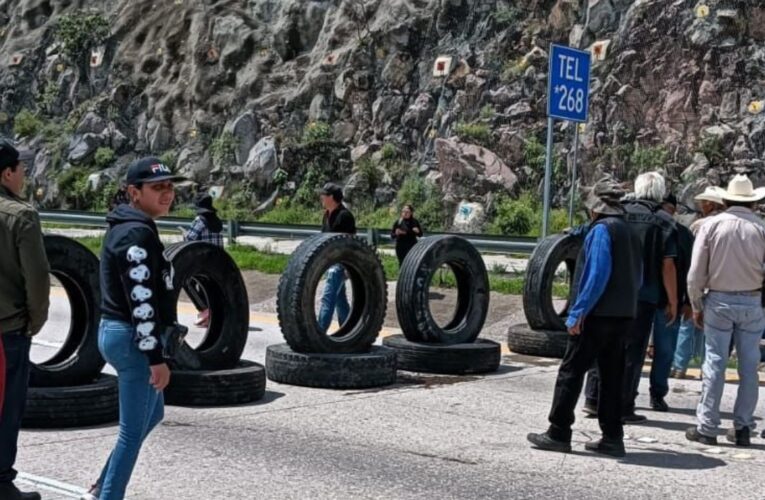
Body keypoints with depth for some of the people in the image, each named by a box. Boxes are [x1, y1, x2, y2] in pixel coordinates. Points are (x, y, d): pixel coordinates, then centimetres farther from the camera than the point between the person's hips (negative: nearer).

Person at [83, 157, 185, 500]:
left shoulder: (126, 228, 14)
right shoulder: (138, 234, -18)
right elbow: (141, 302, -24)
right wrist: (157, 358, -23)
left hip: (117, 333, 11)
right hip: (134, 339, -11)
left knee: (152, 414, 25)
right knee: (133, 430, -2)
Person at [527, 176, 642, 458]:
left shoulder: (601, 230, -11)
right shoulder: (629, 232, 15)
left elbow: (597, 275, -20)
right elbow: (637, 278, 17)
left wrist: (578, 313, -18)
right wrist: (627, 305, 18)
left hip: (599, 315, -8)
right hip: (623, 316, 8)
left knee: (571, 372, -1)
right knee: (612, 377, 12)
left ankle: (558, 434, 2)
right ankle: (612, 439, 14)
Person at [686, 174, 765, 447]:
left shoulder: (712, 225, -5)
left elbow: (696, 273, -4)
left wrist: (696, 306, 6)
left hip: (719, 302, 0)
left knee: (714, 364, 3)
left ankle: (707, 427, 6)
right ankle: (742, 428, 13)